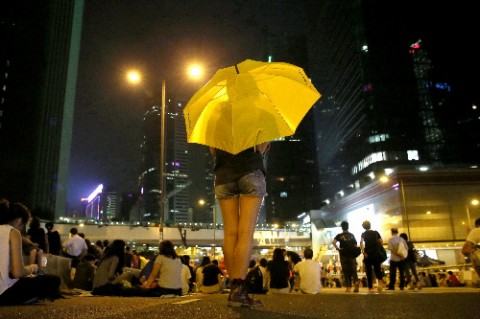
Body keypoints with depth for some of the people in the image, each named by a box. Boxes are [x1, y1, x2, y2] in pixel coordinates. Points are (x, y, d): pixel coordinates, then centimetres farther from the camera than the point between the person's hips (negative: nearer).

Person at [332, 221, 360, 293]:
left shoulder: (339, 235, -2)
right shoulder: (352, 235, 6)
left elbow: (333, 241, -18)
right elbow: (355, 245, 4)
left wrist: (337, 248, -7)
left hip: (343, 255, -1)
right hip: (352, 255, 1)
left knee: (346, 271, 5)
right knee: (353, 270, 3)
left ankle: (348, 287, 4)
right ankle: (356, 282, -24)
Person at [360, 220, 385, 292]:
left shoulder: (364, 234, 0)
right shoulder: (376, 232, 7)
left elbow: (361, 242, -18)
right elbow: (381, 242, 7)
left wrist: (363, 252, -14)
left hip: (368, 255, -1)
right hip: (376, 254, 1)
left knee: (369, 272, 5)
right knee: (377, 269, 8)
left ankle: (370, 288, 4)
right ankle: (380, 281, -20)